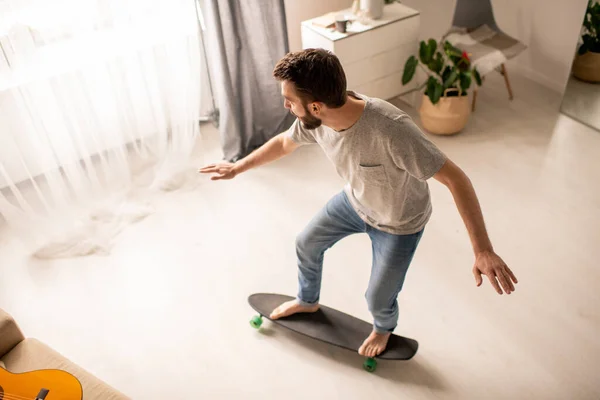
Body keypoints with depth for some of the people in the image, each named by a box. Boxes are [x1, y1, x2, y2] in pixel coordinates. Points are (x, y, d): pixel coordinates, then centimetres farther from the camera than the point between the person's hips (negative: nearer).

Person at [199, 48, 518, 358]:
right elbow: (284, 143, 0)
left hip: (398, 222, -5)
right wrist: (237, 168, 11)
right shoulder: (316, 118, -23)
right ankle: (308, 301, 53)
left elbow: (455, 179, -38)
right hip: (354, 201, 6)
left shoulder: (391, 129, -44)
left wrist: (483, 250, -44)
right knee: (307, 244, 20)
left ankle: (383, 328, 50)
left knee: (378, 299, 9)